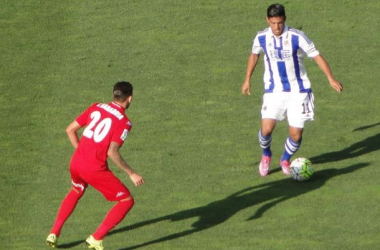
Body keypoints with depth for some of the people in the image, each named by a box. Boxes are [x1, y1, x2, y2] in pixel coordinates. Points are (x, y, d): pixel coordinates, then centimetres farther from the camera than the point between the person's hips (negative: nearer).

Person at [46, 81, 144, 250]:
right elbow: (112, 152, -21)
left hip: (75, 163, 7)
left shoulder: (96, 108, 8)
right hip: (95, 169, -7)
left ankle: (54, 234, 33)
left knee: (76, 192, 37)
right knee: (127, 201, 7)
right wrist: (131, 174, -13)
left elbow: (70, 130, 10)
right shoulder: (123, 122, -10)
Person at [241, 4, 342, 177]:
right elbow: (254, 55, 17)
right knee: (266, 128, -15)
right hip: (274, 90, 2)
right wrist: (247, 80, 19)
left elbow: (317, 56, -12)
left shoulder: (297, 37, -16)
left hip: (298, 91, -1)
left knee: (296, 134, -5)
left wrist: (331, 78, -21)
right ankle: (266, 156, 18)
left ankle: (286, 159, 27)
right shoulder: (261, 38, -5)